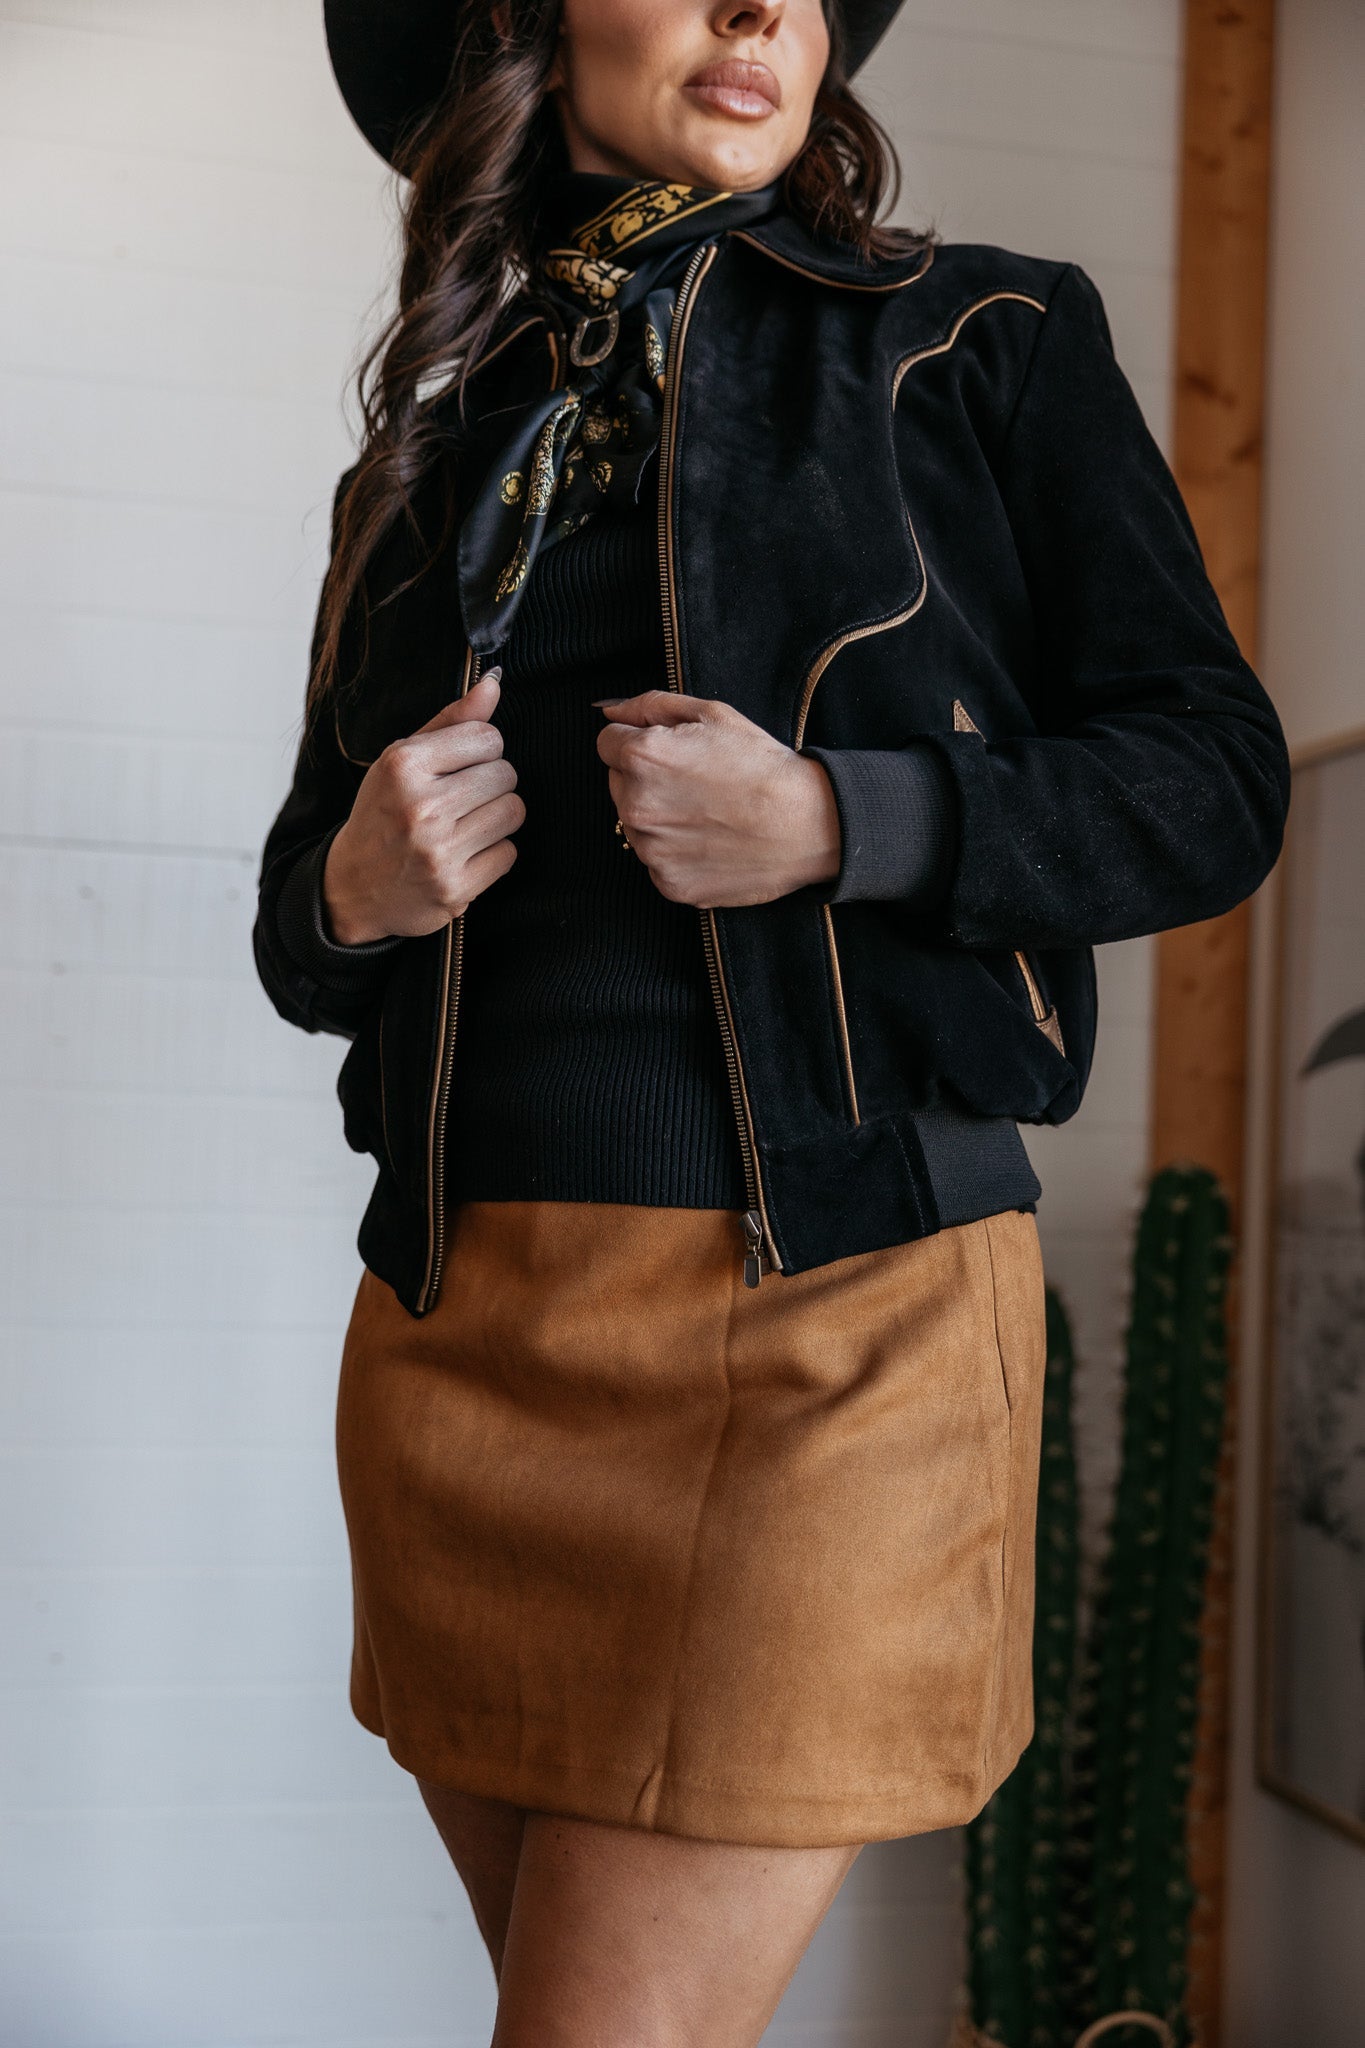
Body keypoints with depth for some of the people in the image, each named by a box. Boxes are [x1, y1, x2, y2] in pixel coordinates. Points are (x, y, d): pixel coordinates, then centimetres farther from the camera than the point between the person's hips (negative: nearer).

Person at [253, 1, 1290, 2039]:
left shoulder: (981, 345, 5)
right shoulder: (429, 455, 15)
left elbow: (1211, 781, 0)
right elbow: (302, 927, 19)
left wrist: (834, 825, -15)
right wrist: (354, 890, -5)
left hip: (831, 1314, -4)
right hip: (466, 1327, 4)